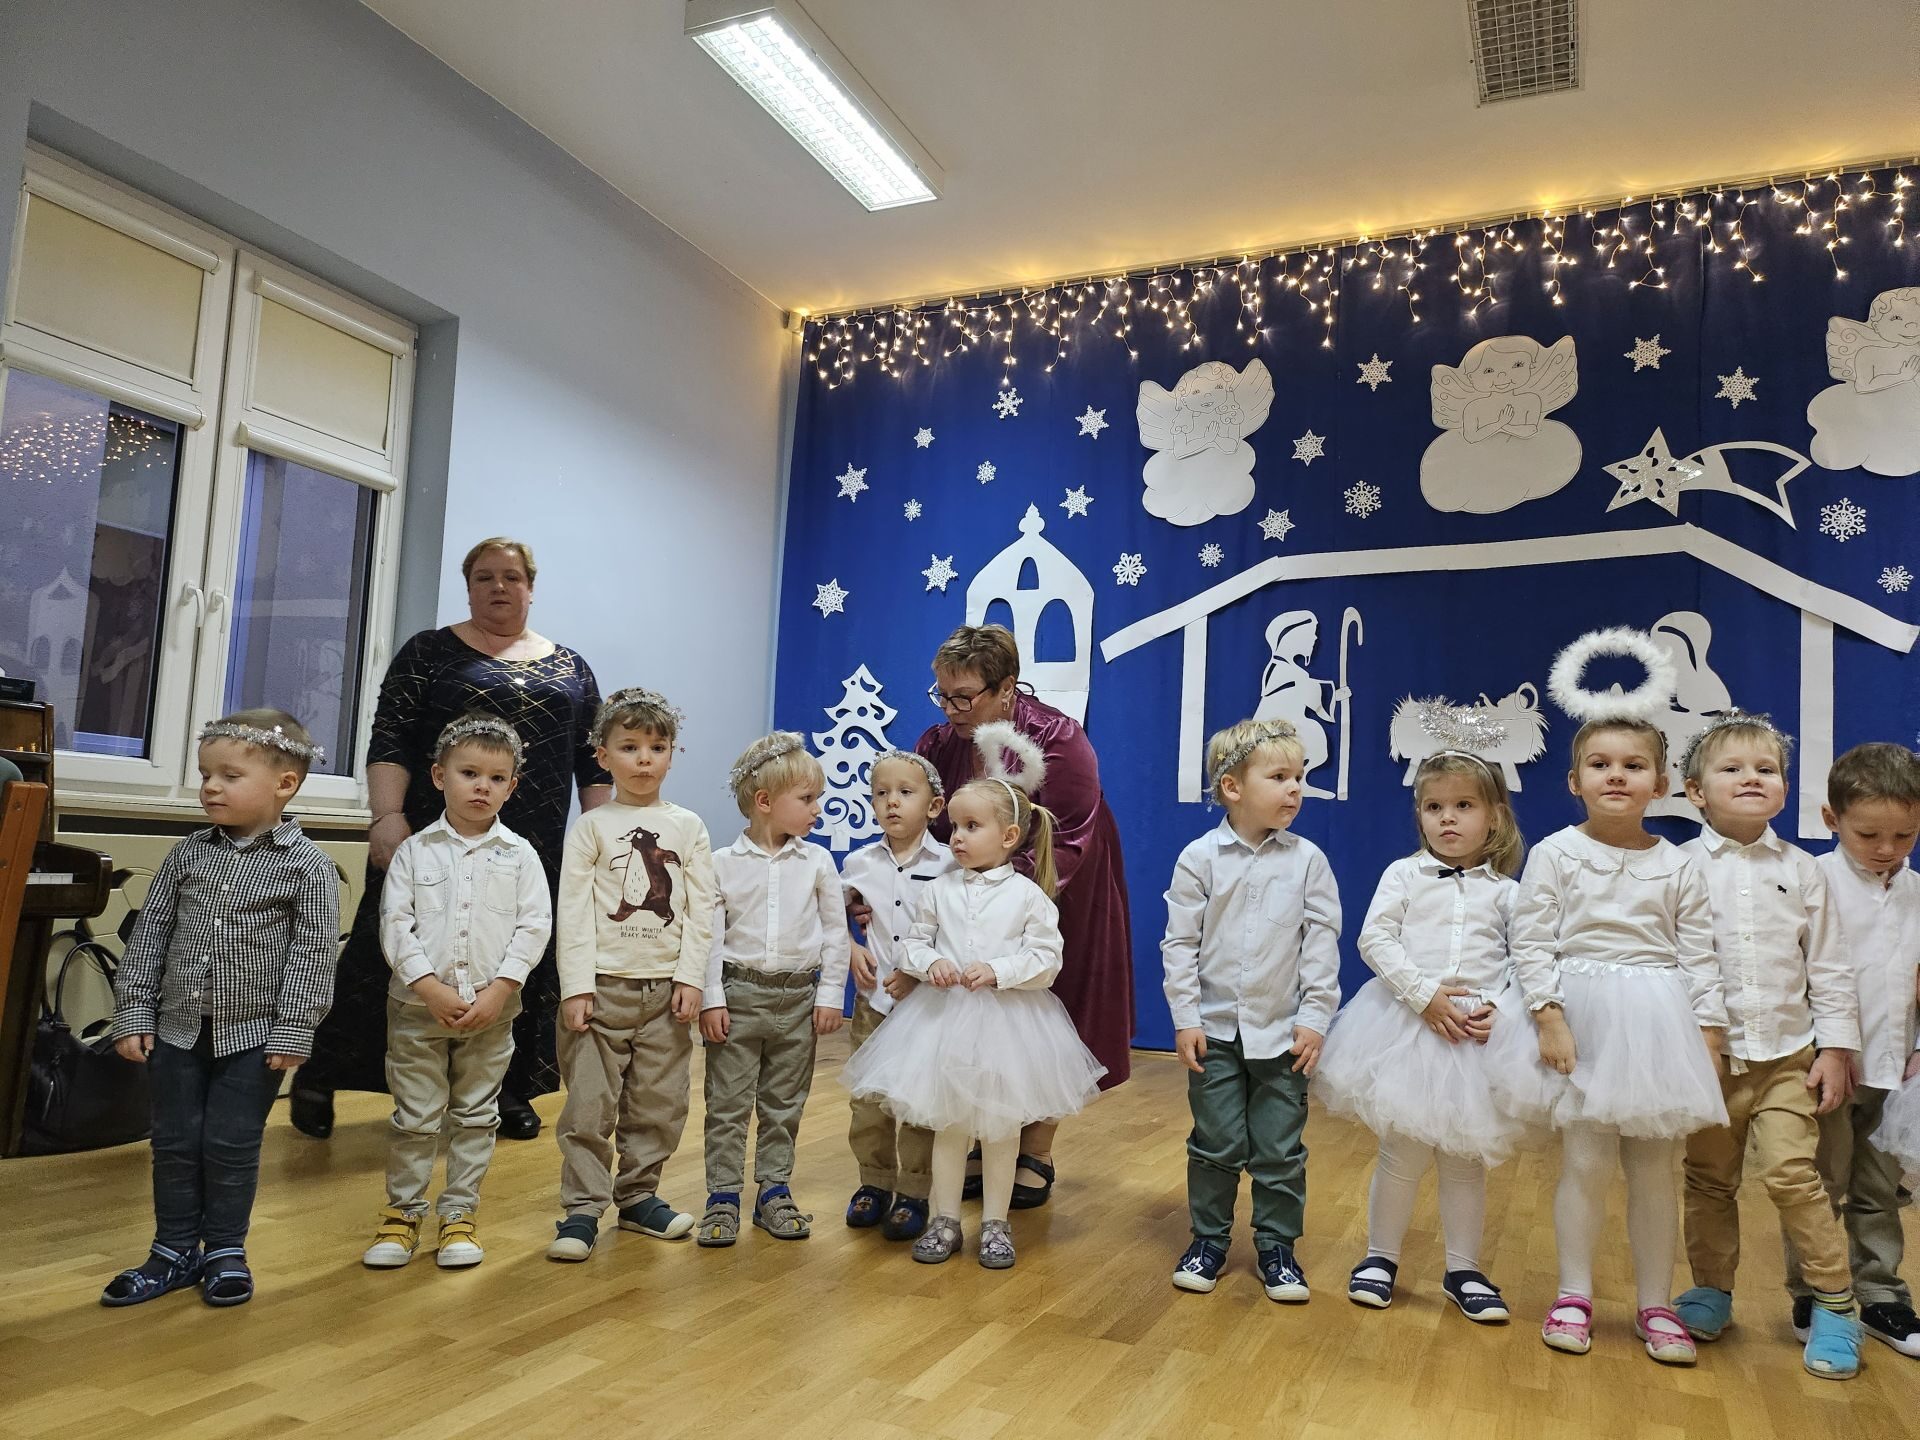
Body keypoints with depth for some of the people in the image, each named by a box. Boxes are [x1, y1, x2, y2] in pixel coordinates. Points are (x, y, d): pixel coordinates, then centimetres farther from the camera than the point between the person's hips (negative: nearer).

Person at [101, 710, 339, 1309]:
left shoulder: (307, 866, -12)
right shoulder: (186, 855, 1)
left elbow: (313, 955, -11)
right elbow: (149, 938, 6)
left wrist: (292, 1033, -13)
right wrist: (133, 1013, 3)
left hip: (254, 1034, -4)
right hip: (178, 1027, 4)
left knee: (232, 1145, 5)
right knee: (174, 1142, 12)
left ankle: (225, 1250, 24)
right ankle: (175, 1251, 28)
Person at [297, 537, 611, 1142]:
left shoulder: (569, 668, 13)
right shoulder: (429, 652, 4)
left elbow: (592, 760, 12)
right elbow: (389, 741, -3)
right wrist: (388, 817, -15)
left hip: (535, 849, 3)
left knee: (523, 969, 6)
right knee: (394, 956, 1)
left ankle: (509, 1089, 20)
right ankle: (318, 1077, 18)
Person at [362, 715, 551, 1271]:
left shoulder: (519, 855, 1)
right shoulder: (415, 850, 1)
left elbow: (534, 927, -4)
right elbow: (395, 923, -5)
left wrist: (499, 991, -13)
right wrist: (431, 988, -15)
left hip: (491, 1010, 1)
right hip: (418, 1005, -1)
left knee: (475, 1116, 11)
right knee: (416, 1116, 8)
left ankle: (459, 1213, 24)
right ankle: (403, 1211, 24)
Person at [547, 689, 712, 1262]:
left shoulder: (688, 827, 6)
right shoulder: (591, 826, 1)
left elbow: (700, 910, 3)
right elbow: (574, 912, -4)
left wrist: (690, 978, -5)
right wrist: (576, 987, -11)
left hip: (666, 986, 2)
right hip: (602, 984, -2)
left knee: (659, 1102, 9)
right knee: (590, 1102, -1)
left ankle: (638, 1195, 25)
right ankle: (582, 1208, 10)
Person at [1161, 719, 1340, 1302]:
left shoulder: (1308, 861, -3)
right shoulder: (1199, 858, -6)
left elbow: (1322, 943, -1)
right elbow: (1180, 942, -3)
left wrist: (1314, 1019, -5)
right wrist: (1185, 1018, -6)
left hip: (1284, 1033, 1)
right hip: (1214, 1030, 0)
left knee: (1281, 1150, 9)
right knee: (1215, 1144, 10)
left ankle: (1277, 1246, 25)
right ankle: (1209, 1238, 27)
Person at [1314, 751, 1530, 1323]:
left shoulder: (1504, 892, 6)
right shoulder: (1405, 874, 1)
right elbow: (1374, 939, -8)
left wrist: (1496, 1007, -13)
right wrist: (1425, 994, -16)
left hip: (1483, 1033, 2)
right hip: (1409, 1024, -1)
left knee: (1467, 1157, 12)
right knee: (1404, 1152, 4)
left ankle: (1463, 1269, 28)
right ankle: (1381, 1257, 23)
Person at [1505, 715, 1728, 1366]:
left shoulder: (1678, 866, 6)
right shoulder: (1555, 853, -2)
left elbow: (1700, 957, 7)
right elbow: (1530, 943, -5)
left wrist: (1709, 1034, 1)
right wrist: (1549, 1015, -13)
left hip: (1659, 1024, 2)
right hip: (1583, 1020, -2)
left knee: (1655, 1169, 8)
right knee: (1586, 1161, 0)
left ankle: (1655, 1304, 21)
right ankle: (1574, 1295, 14)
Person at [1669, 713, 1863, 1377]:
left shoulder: (1801, 871, 3)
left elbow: (1828, 968, 6)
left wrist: (1836, 1048, 1)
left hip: (1787, 1055, 0)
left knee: (1789, 1172, -11)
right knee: (1708, 1179, 10)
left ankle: (1835, 1304, 6)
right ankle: (1712, 1293, 27)